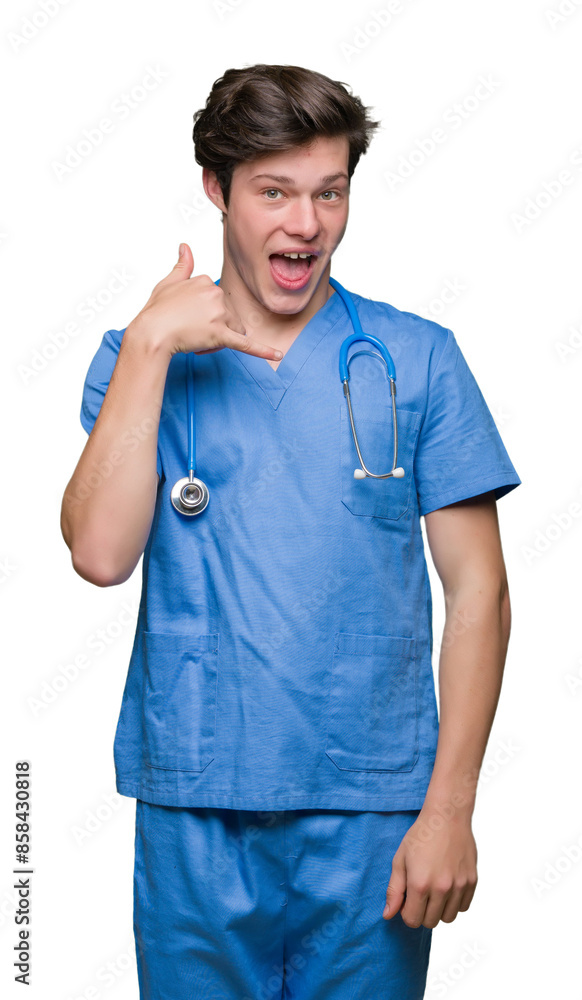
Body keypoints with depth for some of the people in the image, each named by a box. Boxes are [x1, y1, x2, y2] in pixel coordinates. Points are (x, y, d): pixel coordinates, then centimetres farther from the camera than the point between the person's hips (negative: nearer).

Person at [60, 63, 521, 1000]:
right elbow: (101, 554, -10)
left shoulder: (418, 359, 2)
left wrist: (449, 809, -6)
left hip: (372, 814, 0)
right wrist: (150, 345, -13)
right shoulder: (140, 359, 4)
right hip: (195, 814, 1)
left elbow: (478, 587, 0)